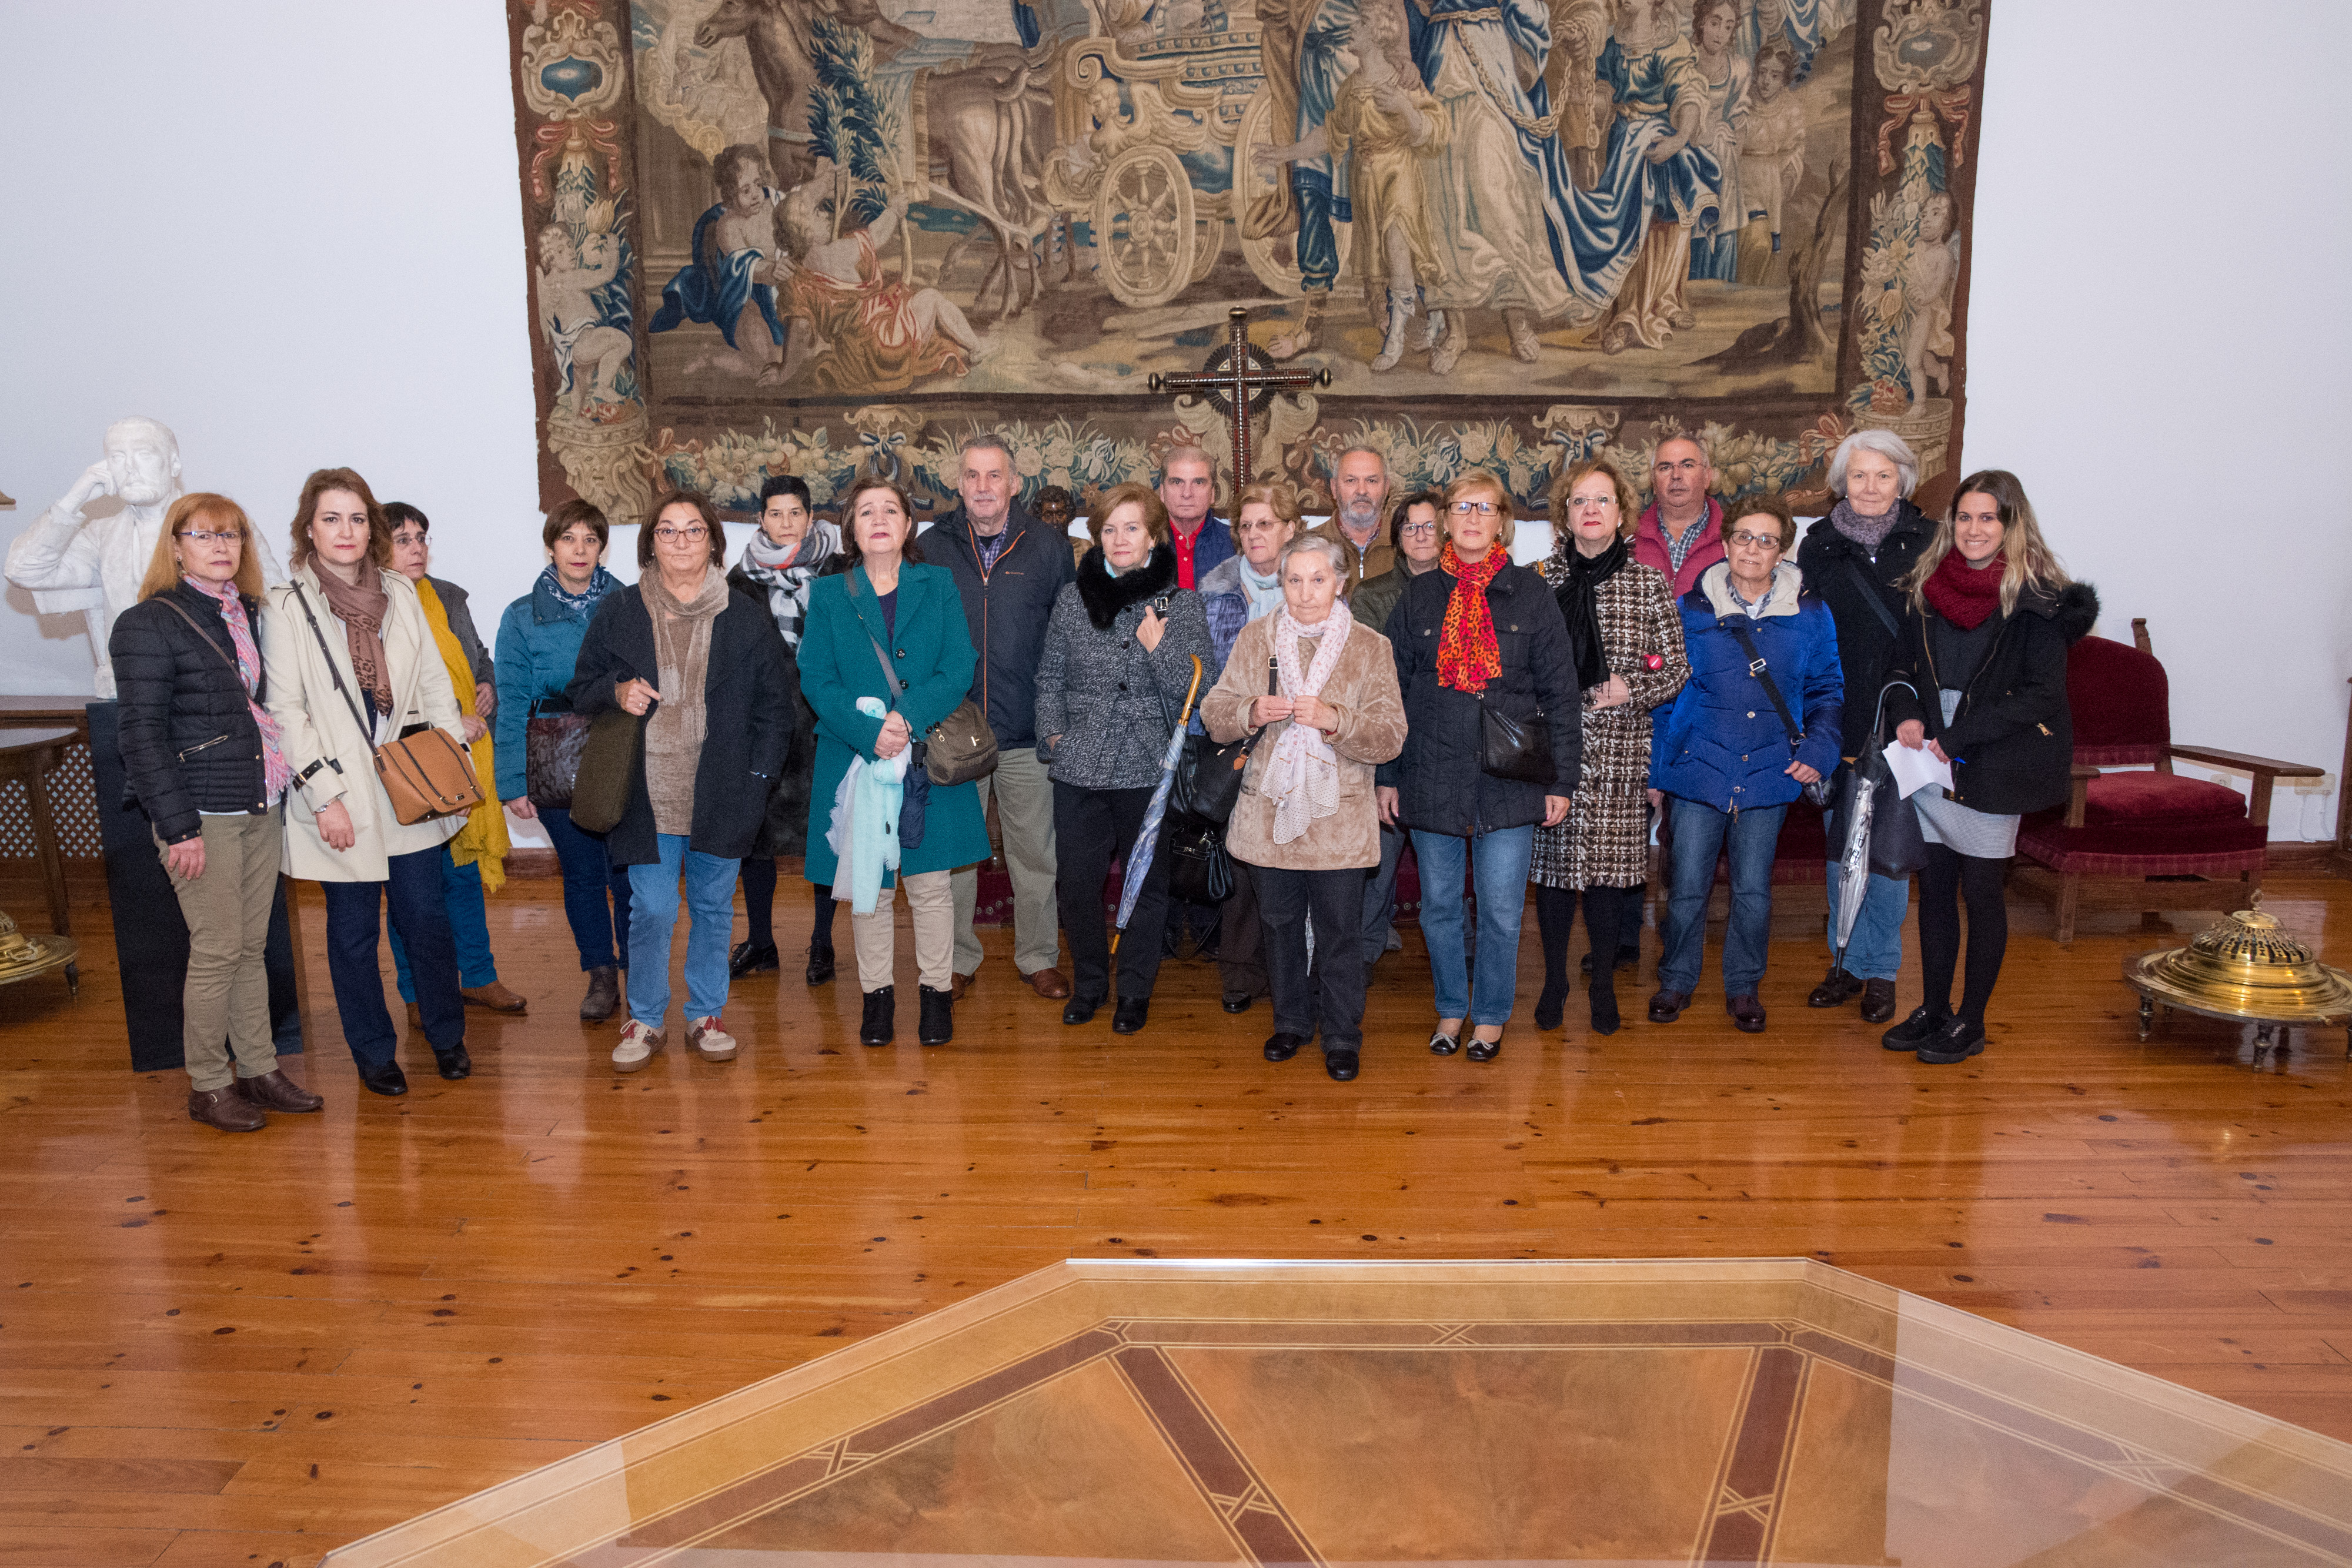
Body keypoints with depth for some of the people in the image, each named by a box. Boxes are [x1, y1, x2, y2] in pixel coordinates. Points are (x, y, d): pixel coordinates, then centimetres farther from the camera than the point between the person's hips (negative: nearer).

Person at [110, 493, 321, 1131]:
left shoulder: (250, 616, 12)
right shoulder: (148, 625, -7)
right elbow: (142, 735, -11)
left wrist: (283, 789, 8)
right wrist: (178, 827, -15)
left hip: (261, 809, 6)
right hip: (202, 815, -6)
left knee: (252, 946, 12)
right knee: (217, 950, -2)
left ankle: (259, 1069, 21)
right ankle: (208, 1087, 11)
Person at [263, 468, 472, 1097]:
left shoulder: (400, 593, 8)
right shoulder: (287, 606, -3)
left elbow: (435, 683, 10)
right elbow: (286, 712, -7)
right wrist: (323, 794, -12)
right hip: (341, 799, -3)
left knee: (426, 916, 7)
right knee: (353, 931, 8)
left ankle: (447, 1035, 25)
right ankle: (373, 1052, 23)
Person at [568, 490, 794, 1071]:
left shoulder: (746, 616, 4)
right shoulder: (618, 613, 5)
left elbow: (776, 702, 6)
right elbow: (580, 691, 13)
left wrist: (760, 774, -2)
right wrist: (616, 692, -10)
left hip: (722, 795, 1)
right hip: (648, 796, 0)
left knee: (713, 907, 10)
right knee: (651, 911, 0)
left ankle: (706, 1014, 24)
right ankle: (645, 1020, 17)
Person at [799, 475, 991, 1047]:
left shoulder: (940, 586, 7)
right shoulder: (827, 594, 7)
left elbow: (960, 668, -2)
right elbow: (816, 679, -1)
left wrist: (908, 717, -18)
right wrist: (870, 731, -17)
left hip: (930, 758, 0)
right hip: (856, 759, 1)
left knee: (930, 881, 4)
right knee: (866, 883, 7)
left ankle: (937, 991, 17)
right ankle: (877, 993, 20)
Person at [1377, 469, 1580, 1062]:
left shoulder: (1531, 595, 2)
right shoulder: (1418, 597, 6)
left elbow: (1559, 694, 2)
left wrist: (1561, 779, -2)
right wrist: (1388, 776, 5)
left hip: (1509, 780, -1)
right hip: (1432, 779, 2)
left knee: (1501, 911, 3)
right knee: (1439, 906, 10)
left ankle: (1490, 1016, 20)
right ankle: (1452, 1008, 27)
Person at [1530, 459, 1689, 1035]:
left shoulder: (1649, 585, 3)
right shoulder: (1540, 578, 4)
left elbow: (1678, 668, 5)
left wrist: (1632, 691, -11)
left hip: (1618, 748, 0)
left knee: (1609, 861, 3)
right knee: (1552, 858, 6)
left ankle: (1604, 983, 20)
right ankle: (1554, 979, 23)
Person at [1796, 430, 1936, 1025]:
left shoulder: (1930, 541, -1)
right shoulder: (1819, 546, 3)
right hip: (1839, 723, 2)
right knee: (1841, 846, 9)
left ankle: (1882, 970, 18)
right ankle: (1849, 962, 23)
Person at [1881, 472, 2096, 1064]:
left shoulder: (2037, 599, -8)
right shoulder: (1926, 583, 6)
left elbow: (2041, 694, -12)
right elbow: (1901, 664, 13)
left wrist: (1957, 737, -16)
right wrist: (1908, 715, -7)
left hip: (1993, 767, -4)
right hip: (1930, 763, 5)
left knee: (1981, 891, 3)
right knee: (1934, 885, 11)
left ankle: (1971, 1022, 15)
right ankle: (1934, 1008, 24)